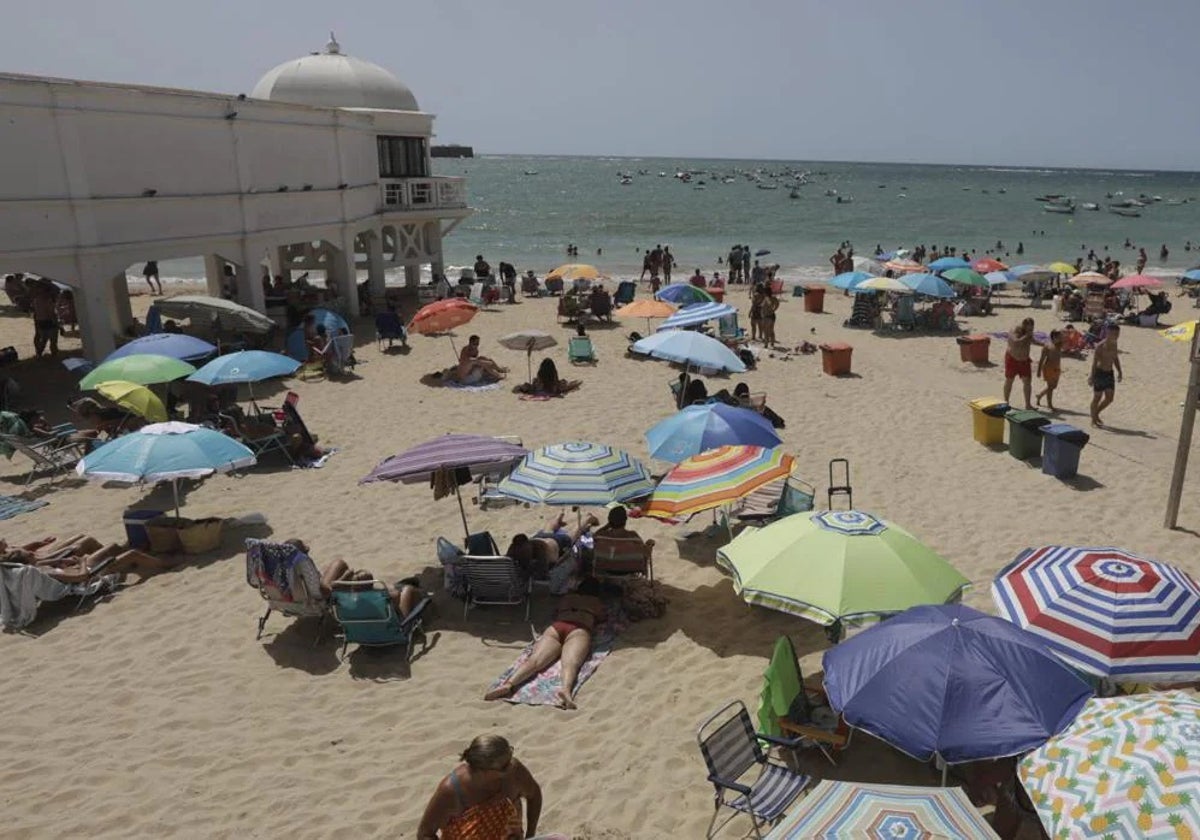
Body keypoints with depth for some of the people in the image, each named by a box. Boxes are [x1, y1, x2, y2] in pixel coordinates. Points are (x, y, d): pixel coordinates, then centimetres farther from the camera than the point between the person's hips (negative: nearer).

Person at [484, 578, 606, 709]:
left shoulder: (567, 597, 39)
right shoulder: (597, 602, 34)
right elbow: (601, 619, 50)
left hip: (555, 627, 2)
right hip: (579, 630, -2)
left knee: (535, 659, -23)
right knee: (570, 663, -31)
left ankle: (508, 684, -51)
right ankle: (565, 688, -65)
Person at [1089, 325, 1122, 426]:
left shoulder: (1114, 344, 8)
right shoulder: (1101, 346, -15)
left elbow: (1115, 359, 20)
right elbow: (1094, 361, -17)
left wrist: (1119, 372, 19)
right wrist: (1092, 376, -21)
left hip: (1110, 373, 7)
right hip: (1100, 373, -7)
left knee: (1109, 399, 7)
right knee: (1097, 397, 1)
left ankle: (1096, 414, 27)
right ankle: (1093, 420, 12)